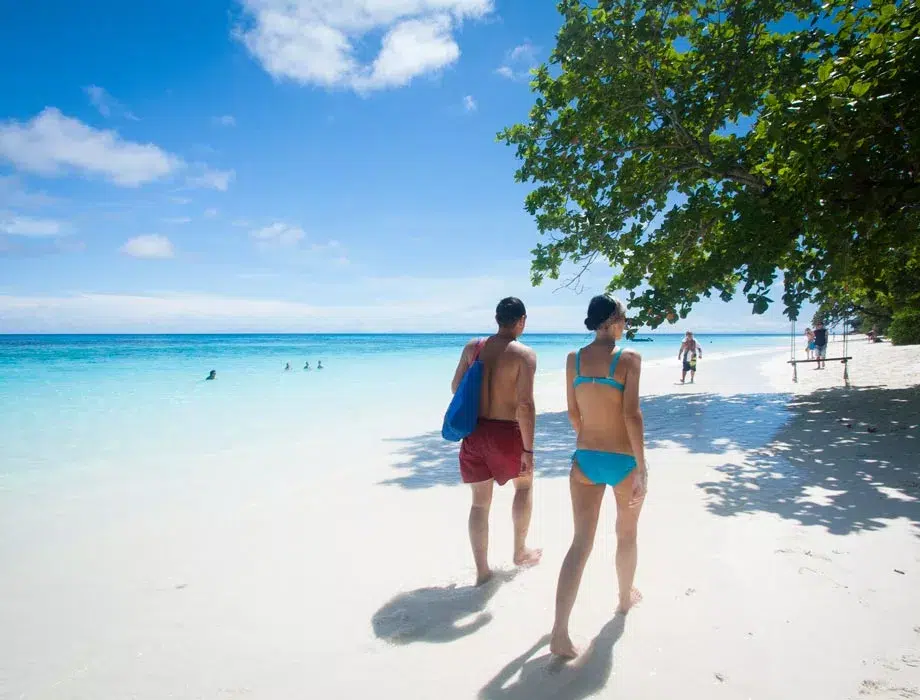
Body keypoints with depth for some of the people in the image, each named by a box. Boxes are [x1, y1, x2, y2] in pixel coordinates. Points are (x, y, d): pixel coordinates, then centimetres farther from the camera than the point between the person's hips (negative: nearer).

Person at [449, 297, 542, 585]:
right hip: (506, 431, -4)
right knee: (524, 485, 24)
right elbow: (525, 404, -18)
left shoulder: (473, 347, 3)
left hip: (474, 430, 4)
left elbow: (456, 387, 9)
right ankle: (520, 552, 35)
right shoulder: (524, 354, -12)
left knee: (480, 502, 13)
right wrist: (528, 449, -13)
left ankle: (482, 571, 20)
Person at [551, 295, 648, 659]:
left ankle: (560, 632, -3)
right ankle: (626, 597, 45)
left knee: (580, 543, 4)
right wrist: (642, 467, -14)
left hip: (585, 459, 3)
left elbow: (573, 413, 7)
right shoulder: (629, 357, -11)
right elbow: (632, 414, -17)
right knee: (626, 535, 22)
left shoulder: (574, 359, 1)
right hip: (624, 460, -3)